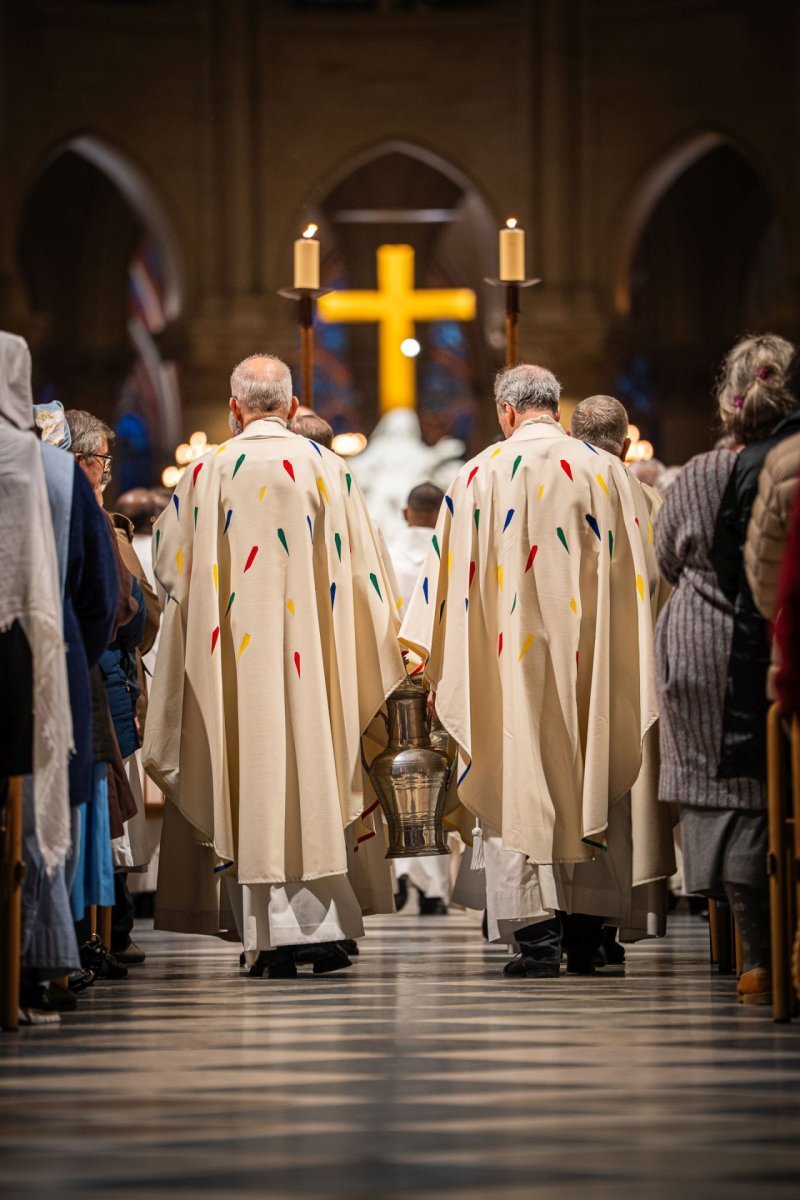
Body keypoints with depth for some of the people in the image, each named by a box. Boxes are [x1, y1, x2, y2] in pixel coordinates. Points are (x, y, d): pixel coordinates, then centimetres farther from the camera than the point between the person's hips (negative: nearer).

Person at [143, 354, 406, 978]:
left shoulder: (209, 473, -2)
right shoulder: (328, 469, 1)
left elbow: (171, 565, 3)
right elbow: (361, 570, 3)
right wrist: (382, 655, 12)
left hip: (235, 653, -1)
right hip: (311, 653, 1)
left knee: (252, 783, 1)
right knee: (314, 769, 8)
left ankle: (271, 936, -2)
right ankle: (323, 925, 7)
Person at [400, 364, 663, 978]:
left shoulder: (483, 475, -3)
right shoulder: (607, 471, 4)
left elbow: (455, 573, -2)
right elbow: (643, 571, 9)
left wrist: (430, 654, 6)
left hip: (513, 654, -3)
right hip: (590, 660, 3)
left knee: (517, 785, -1)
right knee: (586, 782, 10)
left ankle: (538, 931, -10)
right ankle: (587, 936, 12)